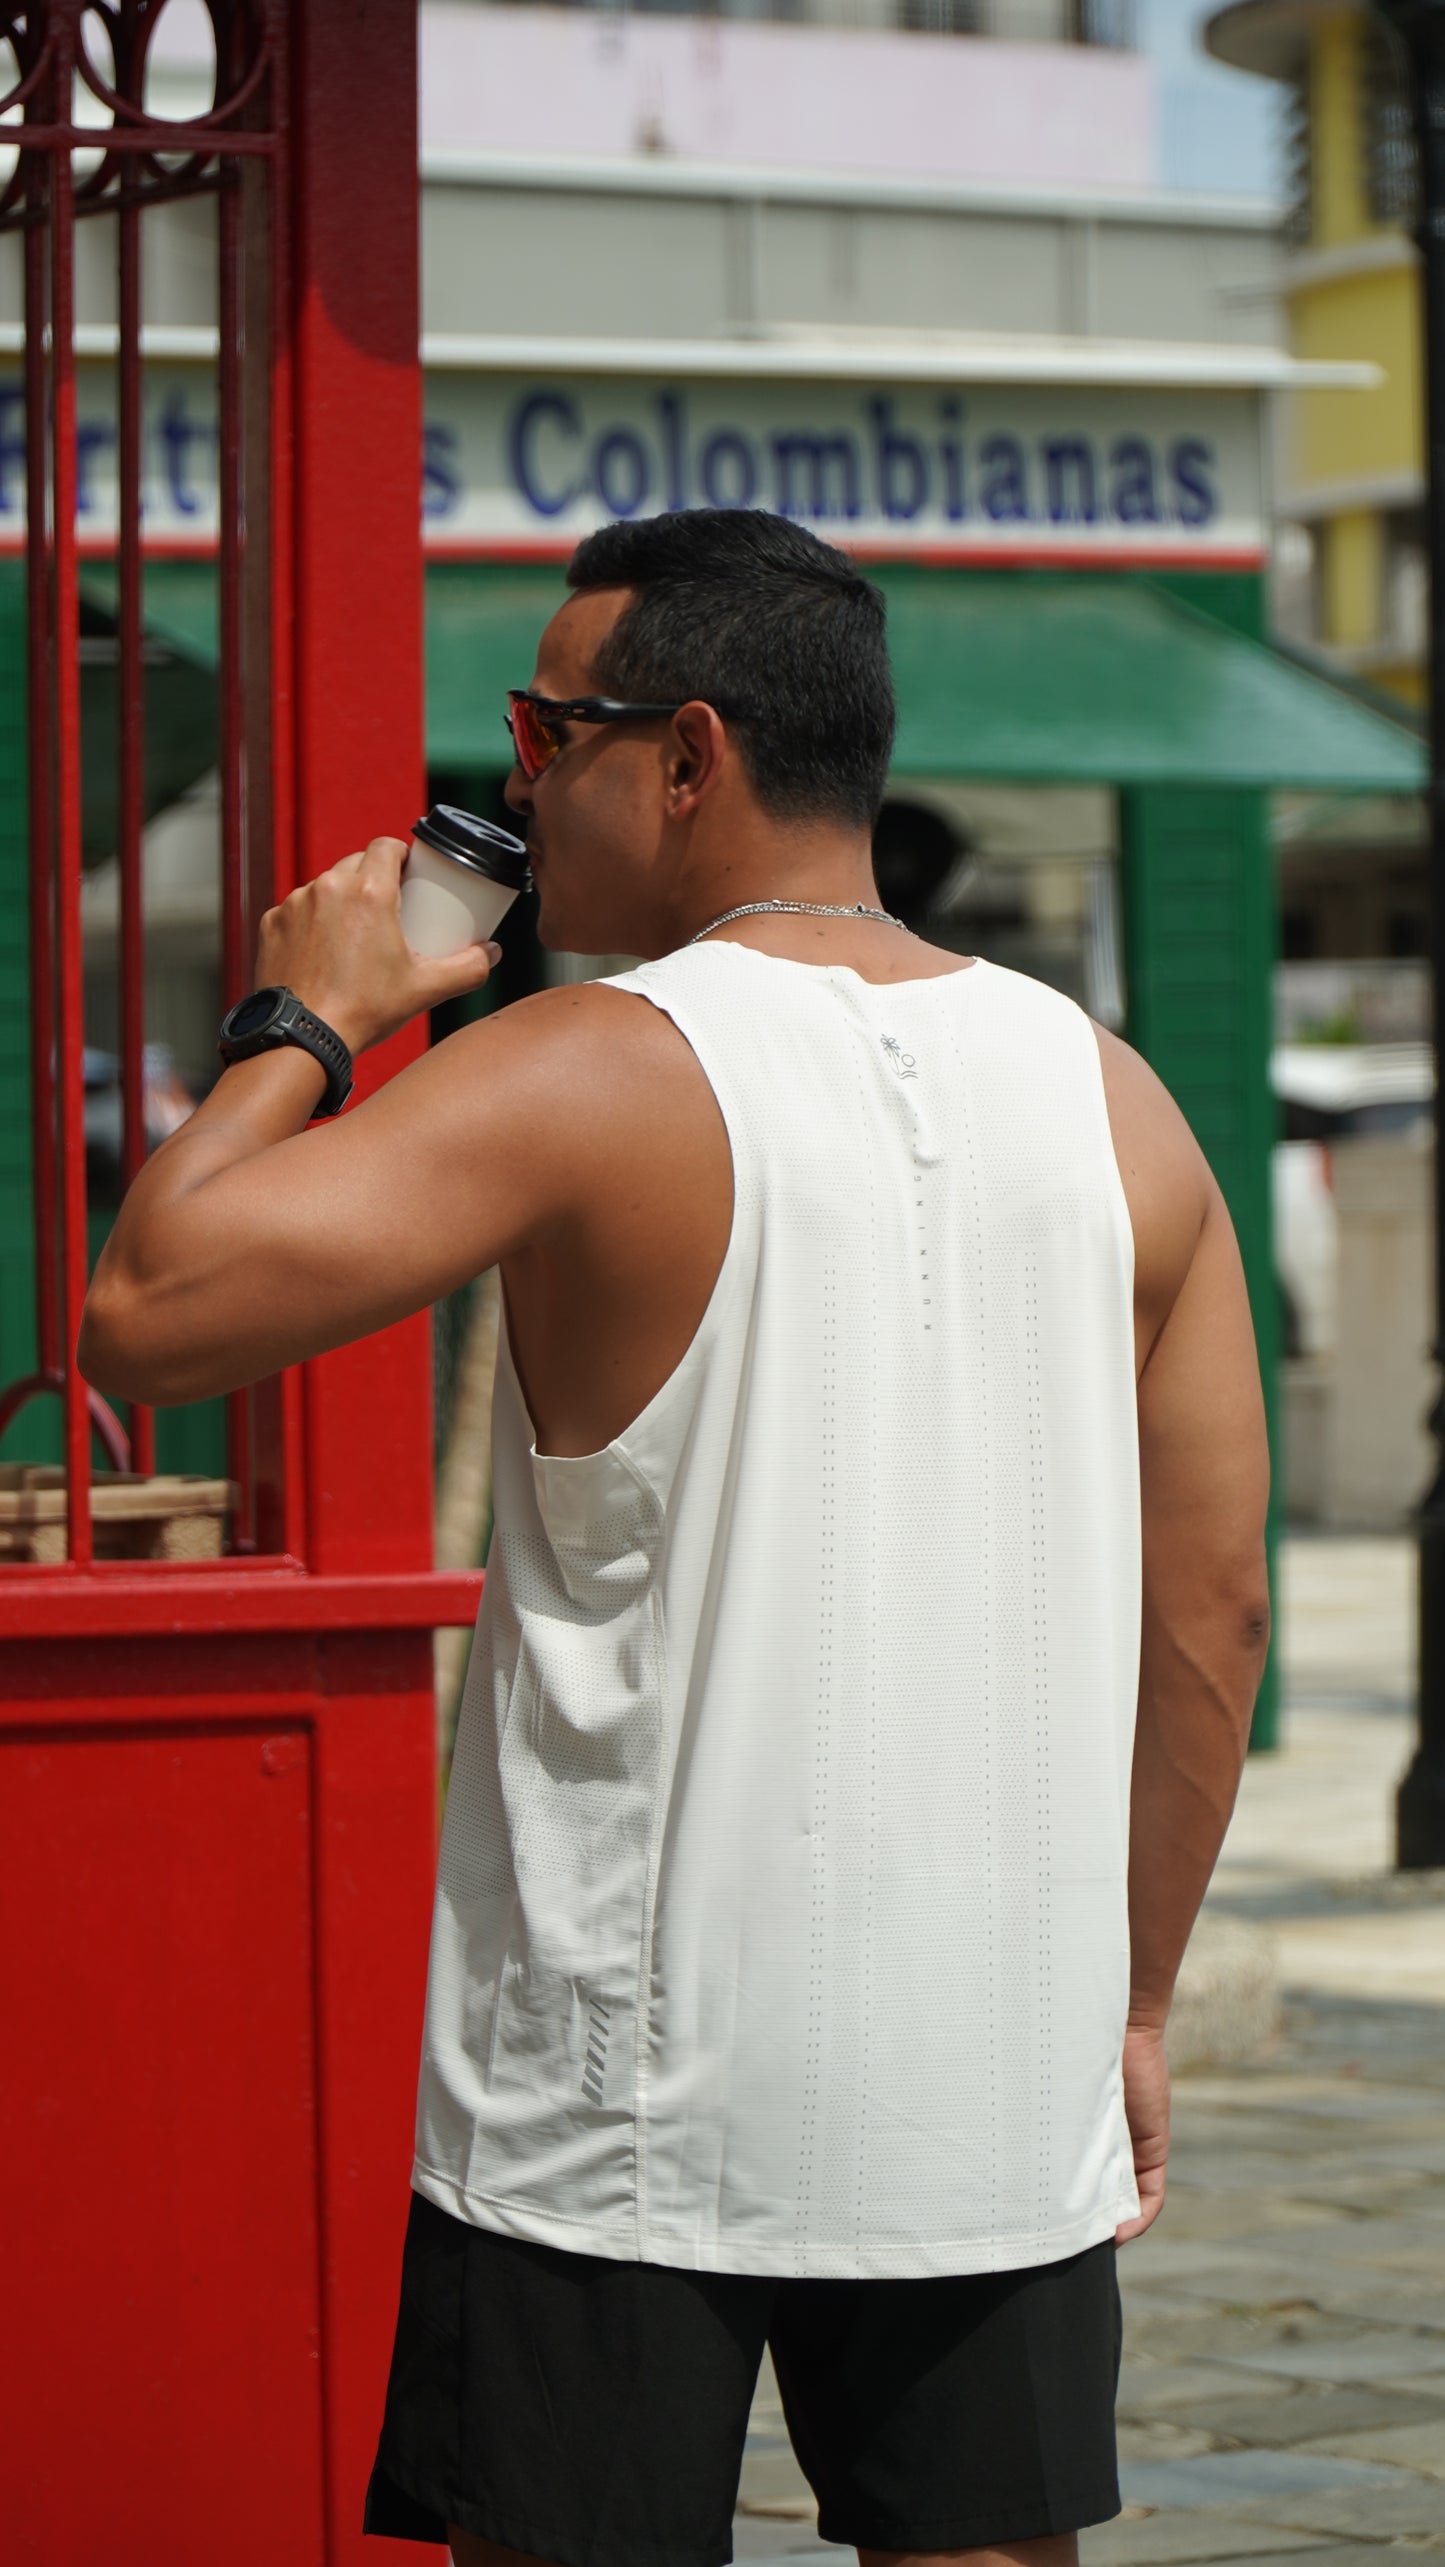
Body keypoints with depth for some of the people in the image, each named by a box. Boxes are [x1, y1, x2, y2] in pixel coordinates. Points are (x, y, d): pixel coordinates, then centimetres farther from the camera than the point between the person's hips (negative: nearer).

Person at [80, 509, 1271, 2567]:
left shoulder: (592, 1081, -11)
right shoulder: (1111, 1102, 4)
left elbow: (142, 1314, -17)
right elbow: (1213, 1616, 8)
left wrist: (311, 1018, -1)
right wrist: (1134, 2002, 17)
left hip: (624, 2103, -4)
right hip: (996, 2090, 4)